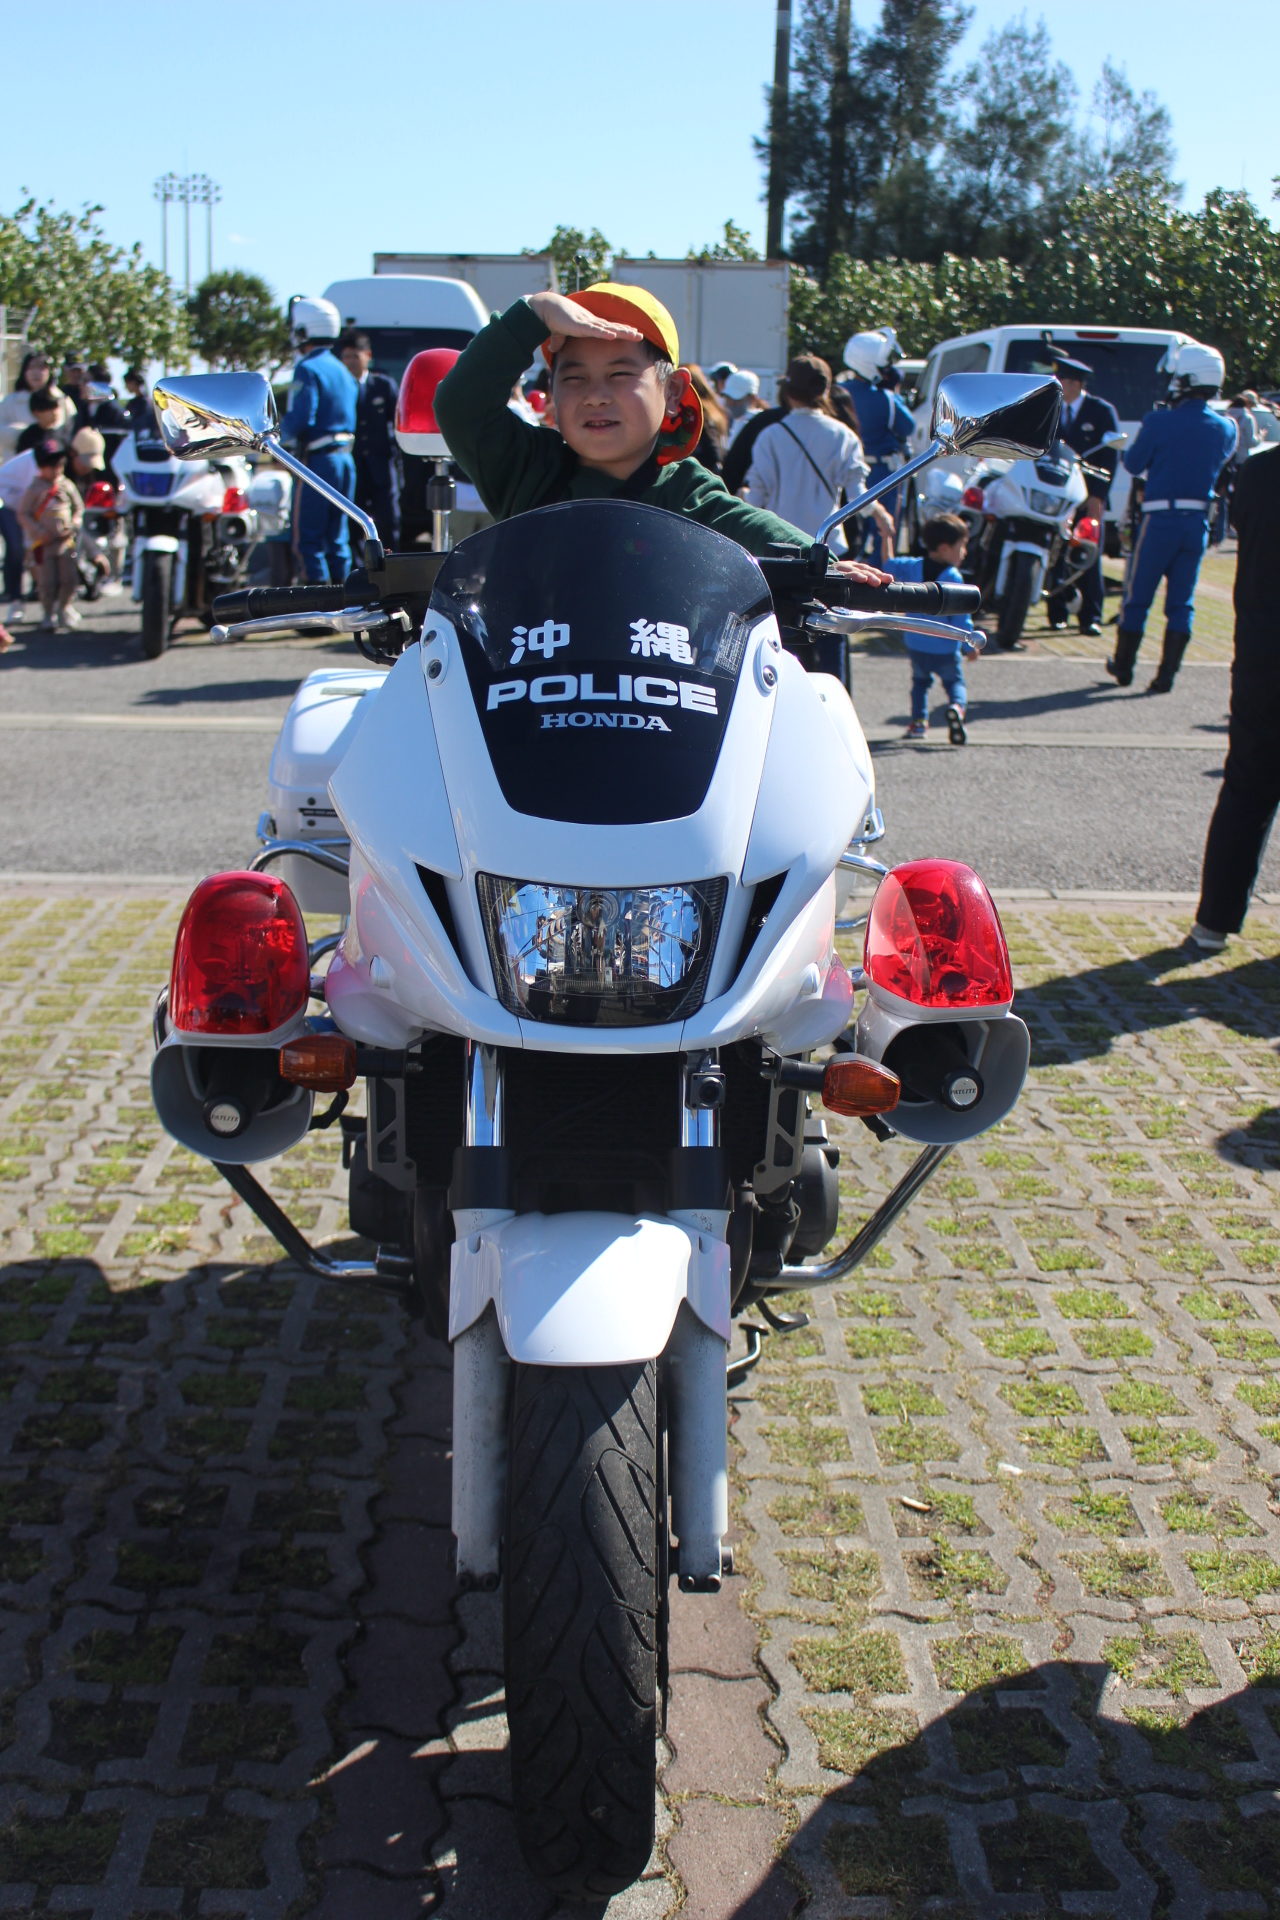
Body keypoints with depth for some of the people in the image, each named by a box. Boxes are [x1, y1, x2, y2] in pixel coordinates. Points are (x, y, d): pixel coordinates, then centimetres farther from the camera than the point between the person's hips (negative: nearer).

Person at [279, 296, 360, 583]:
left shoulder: (308, 369, -11)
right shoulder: (342, 370, 16)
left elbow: (300, 419, -20)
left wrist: (281, 434, -1)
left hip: (319, 460, -8)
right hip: (346, 458, 8)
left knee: (309, 538, -5)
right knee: (337, 537, 12)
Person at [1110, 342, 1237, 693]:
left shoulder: (1159, 423, -13)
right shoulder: (1226, 429, 2)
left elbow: (1133, 463, 0)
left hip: (1160, 519, -4)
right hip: (1198, 522, 4)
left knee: (1138, 596, 10)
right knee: (1181, 602, 8)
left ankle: (1123, 666, 21)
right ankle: (1167, 674, 5)